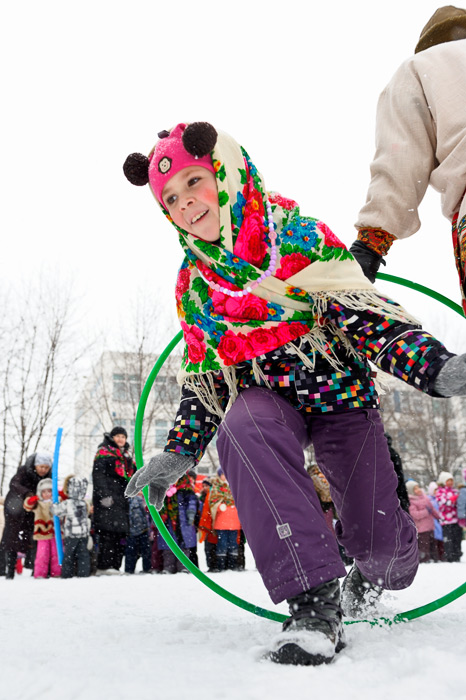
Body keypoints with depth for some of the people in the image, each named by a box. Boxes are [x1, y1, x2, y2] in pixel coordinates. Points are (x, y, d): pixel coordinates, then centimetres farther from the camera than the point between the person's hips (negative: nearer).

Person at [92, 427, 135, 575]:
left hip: (121, 499, 8)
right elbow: (98, 474, -10)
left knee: (121, 532, 3)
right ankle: (104, 566, -13)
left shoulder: (126, 455, 24)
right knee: (108, 532, -14)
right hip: (108, 499, -8)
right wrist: (103, 495, -19)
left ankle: (115, 566, 7)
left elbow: (131, 476, 33)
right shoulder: (104, 452, 0)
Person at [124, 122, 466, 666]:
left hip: (339, 392, -2)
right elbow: (202, 378, 13)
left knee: (383, 548, -7)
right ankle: (314, 601, -29)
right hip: (268, 397, 3)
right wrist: (178, 453, 9)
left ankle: (372, 574, 35)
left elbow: (366, 315, -16)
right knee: (242, 428, -36)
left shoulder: (299, 235, -10)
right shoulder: (193, 285, 5)